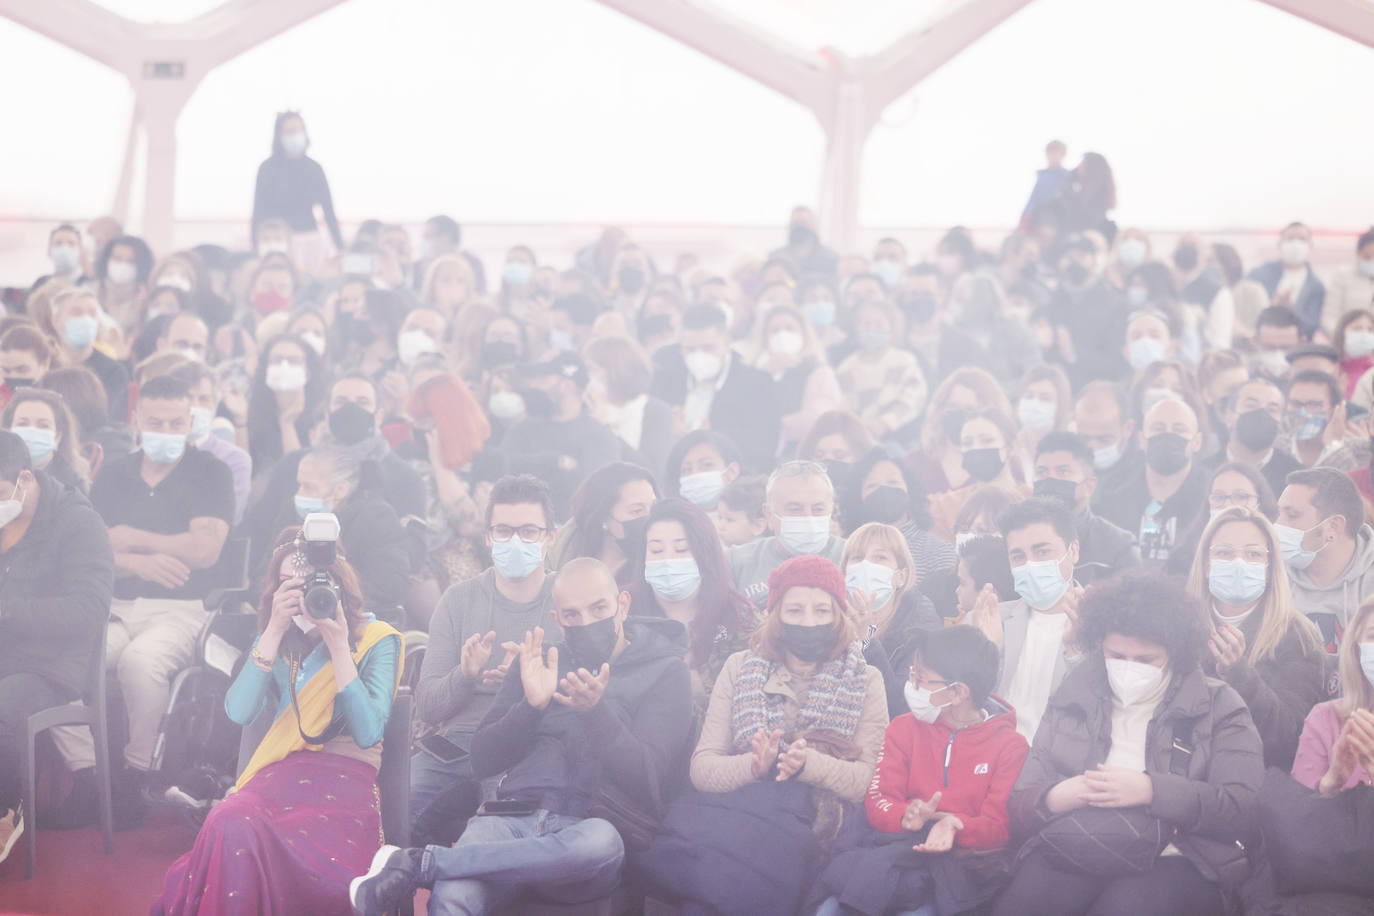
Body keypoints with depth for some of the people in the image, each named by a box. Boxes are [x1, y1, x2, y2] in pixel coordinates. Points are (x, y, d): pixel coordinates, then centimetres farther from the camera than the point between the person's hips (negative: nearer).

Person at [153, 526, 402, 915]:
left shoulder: (378, 641, 8)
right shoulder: (277, 638, 19)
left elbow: (367, 733, -7)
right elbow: (238, 712, 1)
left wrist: (338, 645, -8)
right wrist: (275, 630, -5)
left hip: (345, 784, -3)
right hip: (279, 775, 3)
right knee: (229, 822, -36)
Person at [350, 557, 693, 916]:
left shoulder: (664, 671, 9)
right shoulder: (538, 663, 20)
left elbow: (644, 779, -4)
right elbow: (482, 762, 13)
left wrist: (596, 711, -19)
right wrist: (531, 705, -4)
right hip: (513, 817, 0)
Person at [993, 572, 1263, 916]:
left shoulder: (1219, 707, 11)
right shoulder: (1071, 703, 20)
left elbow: (1247, 810, -5)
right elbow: (1019, 809, 17)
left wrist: (1151, 791, -15)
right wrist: (1055, 798, -8)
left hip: (1172, 861, -2)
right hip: (1075, 854, 2)